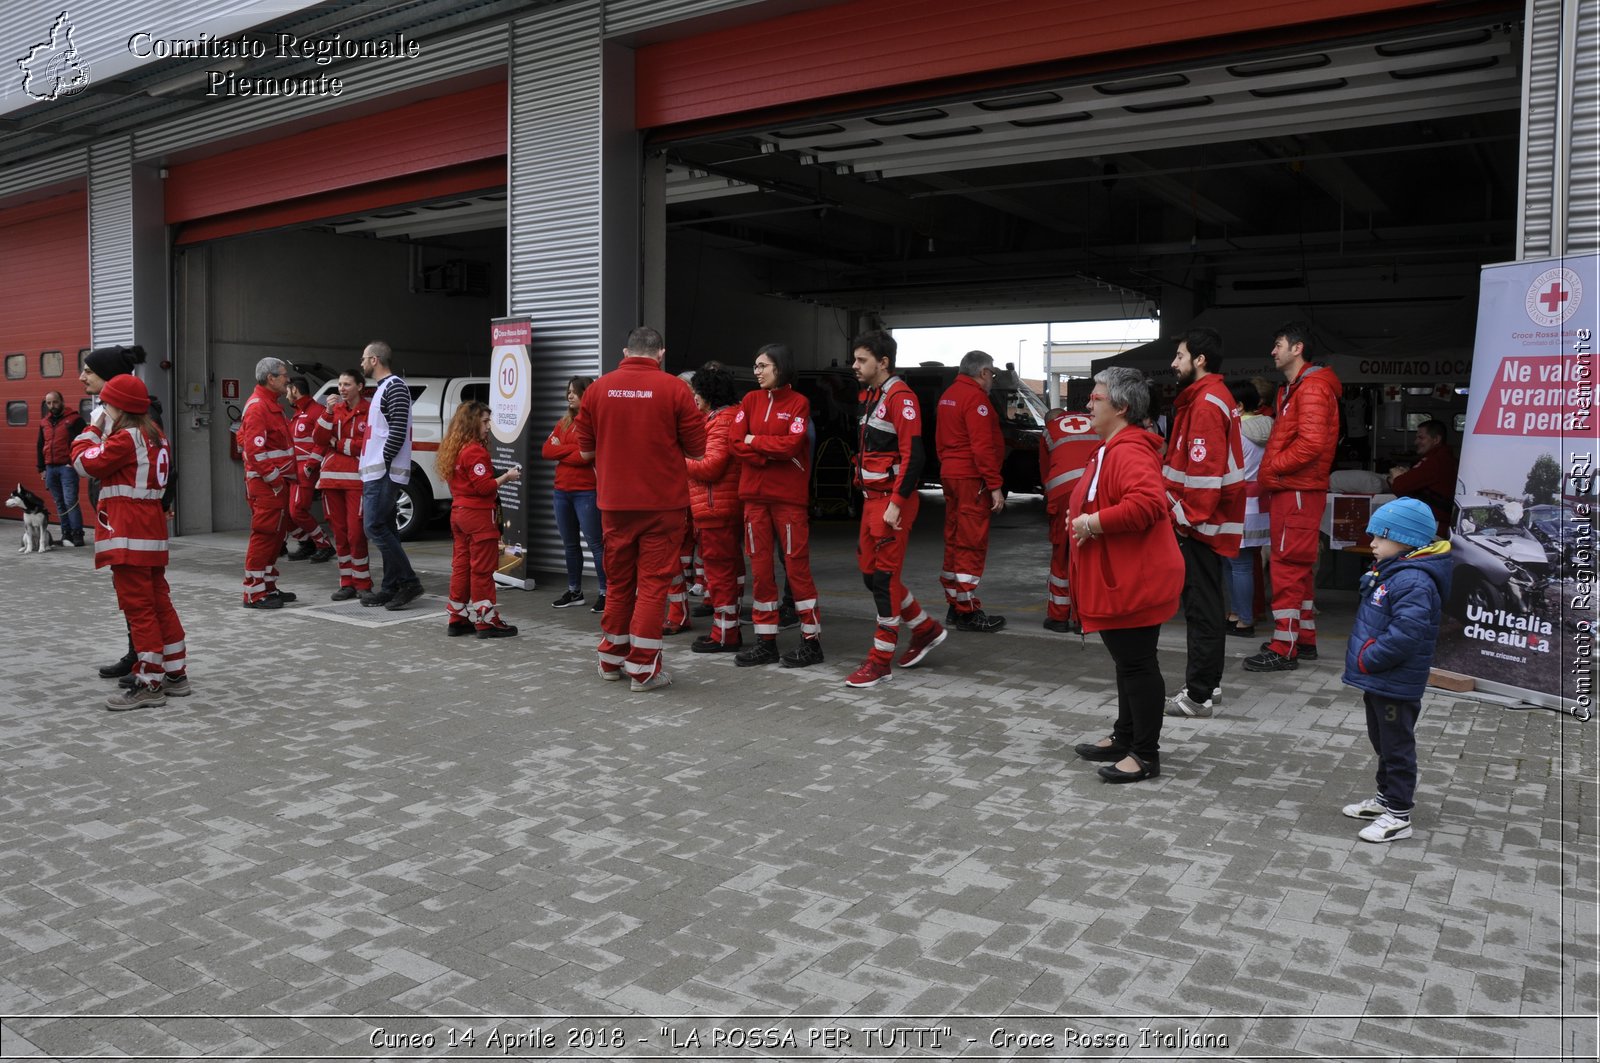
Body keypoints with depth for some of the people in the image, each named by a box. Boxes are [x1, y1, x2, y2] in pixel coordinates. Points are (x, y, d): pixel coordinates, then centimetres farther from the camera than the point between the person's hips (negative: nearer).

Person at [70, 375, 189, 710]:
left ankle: (150, 683, -2)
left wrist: (93, 429, 6)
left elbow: (86, 462, -8)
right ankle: (175, 673, 17)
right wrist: (104, 432, 12)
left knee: (138, 607, -5)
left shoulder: (126, 438, -13)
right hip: (152, 535, 9)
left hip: (129, 537, -9)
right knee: (159, 602, 12)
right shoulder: (154, 436, 13)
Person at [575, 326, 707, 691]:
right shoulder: (674, 389, -7)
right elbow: (697, 449, -3)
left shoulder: (598, 389, 1)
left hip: (614, 503, 3)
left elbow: (585, 449, 7)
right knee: (653, 581, 3)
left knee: (618, 580, 15)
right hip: (662, 502, -3)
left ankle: (612, 659, 26)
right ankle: (643, 667, 3)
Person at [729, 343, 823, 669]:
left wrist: (755, 441, -5)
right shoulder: (751, 401, 9)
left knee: (797, 566, -2)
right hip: (754, 495, 4)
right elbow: (737, 445, 0)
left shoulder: (799, 403, -2)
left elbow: (791, 445, -14)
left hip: (789, 496, -4)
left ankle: (812, 640, 7)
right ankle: (765, 641, 15)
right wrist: (771, 454, -11)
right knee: (760, 567, 7)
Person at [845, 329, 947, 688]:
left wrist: (895, 504, -22)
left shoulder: (900, 397, -14)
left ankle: (881, 661, 4)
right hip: (872, 498, 10)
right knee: (870, 573, 13)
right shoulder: (870, 396, 15)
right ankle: (926, 630, 28)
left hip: (893, 500, -10)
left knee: (884, 577, -4)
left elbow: (912, 455, -20)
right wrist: (868, 494, 17)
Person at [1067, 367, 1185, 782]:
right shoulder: (1113, 448, 16)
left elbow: (1147, 504, -35)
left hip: (1135, 583, -11)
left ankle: (1146, 754, 6)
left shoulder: (1130, 451, -20)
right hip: (1118, 581, 11)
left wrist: (1095, 522, -26)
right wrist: (1083, 517, 10)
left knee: (1137, 664, -3)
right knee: (1127, 663, 19)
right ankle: (1125, 737, 32)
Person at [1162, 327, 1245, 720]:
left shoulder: (1206, 403, -17)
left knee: (1201, 606, -6)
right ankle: (1206, 682, 28)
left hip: (1199, 522, -11)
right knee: (1204, 603, 17)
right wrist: (1184, 513, 18)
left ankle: (1198, 696, 0)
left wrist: (1187, 517, -18)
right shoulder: (1210, 397, 17)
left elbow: (1205, 469, -23)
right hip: (1205, 521, 11)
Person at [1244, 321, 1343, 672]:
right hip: (1288, 489, 11)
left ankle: (1283, 649, -6)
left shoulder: (1312, 388, -13)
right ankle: (1305, 640, 23)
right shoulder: (1292, 388, 21)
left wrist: (1272, 467, -14)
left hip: (1297, 491, -11)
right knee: (1298, 567, 15)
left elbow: (1311, 442, -23)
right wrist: (1272, 475, 11)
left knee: (1288, 566, -9)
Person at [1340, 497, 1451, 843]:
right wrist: (1364, 661, 9)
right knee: (1381, 741, 22)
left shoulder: (1414, 582, -25)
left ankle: (1398, 816, 11)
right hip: (1378, 681, 10)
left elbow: (1405, 634, -32)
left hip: (1396, 685, -10)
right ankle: (1385, 797, 37)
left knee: (1397, 746, 1)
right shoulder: (1388, 572, 9)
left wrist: (1367, 659, -22)